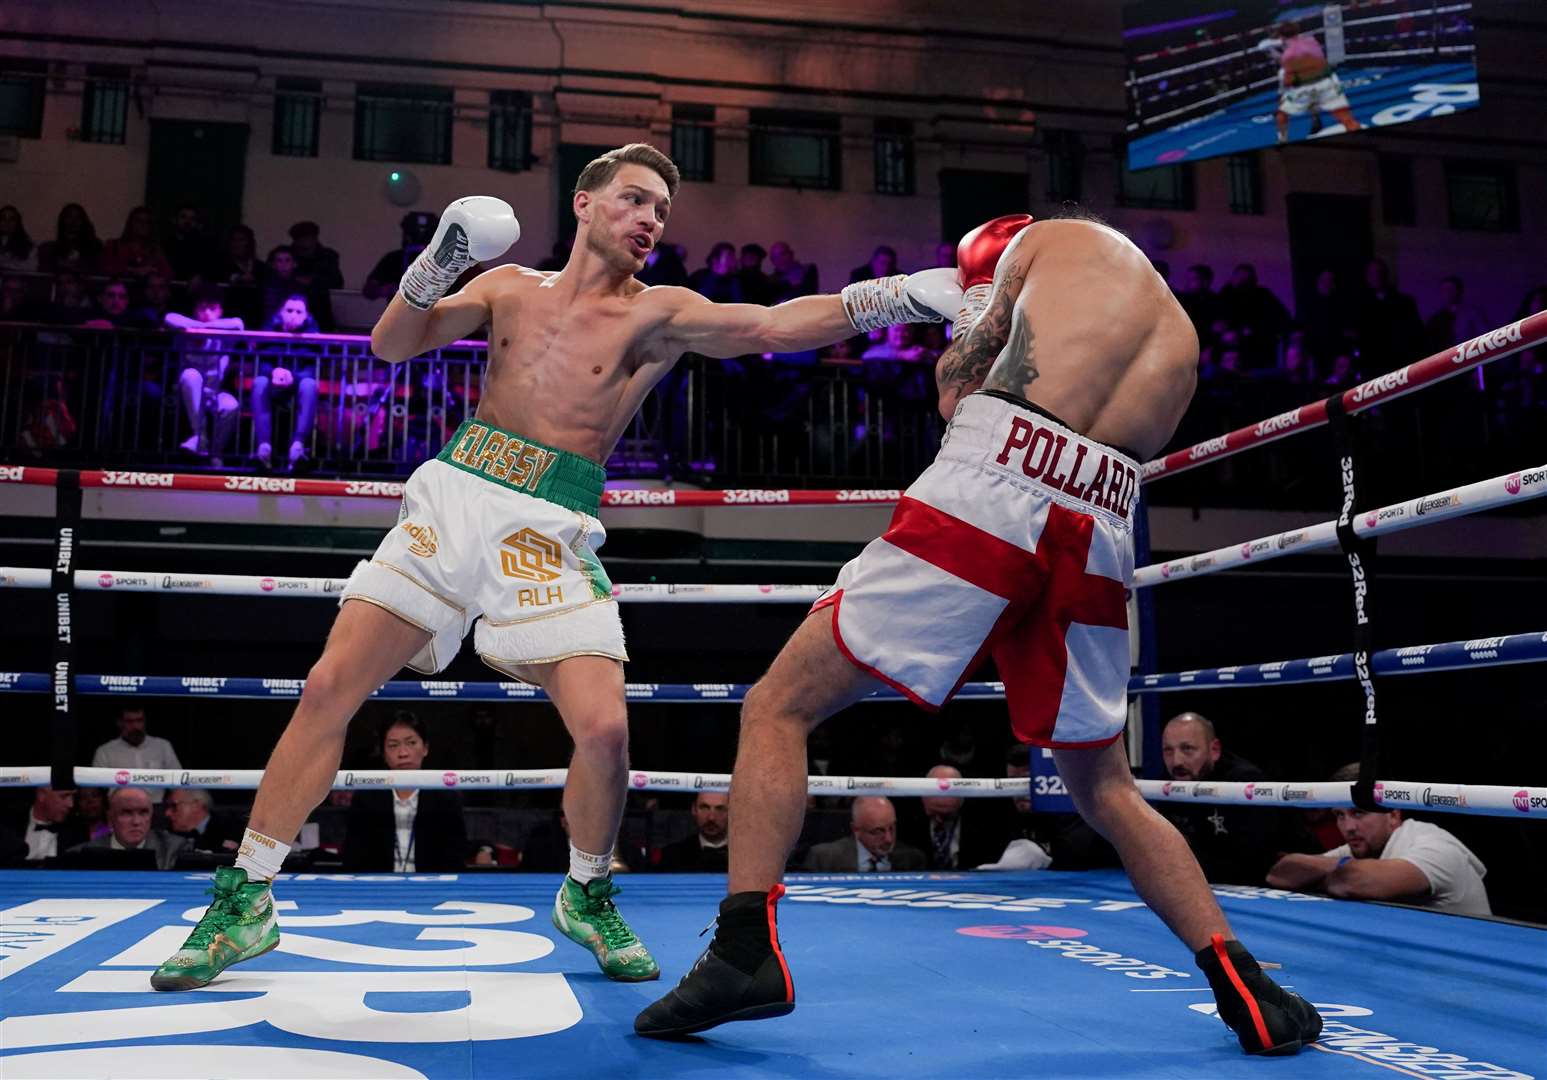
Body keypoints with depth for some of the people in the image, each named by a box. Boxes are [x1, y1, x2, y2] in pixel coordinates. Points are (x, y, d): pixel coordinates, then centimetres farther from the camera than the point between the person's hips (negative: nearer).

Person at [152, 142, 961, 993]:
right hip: (450, 501, 3)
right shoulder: (508, 288, 11)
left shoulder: (657, 315, 2)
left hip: (549, 536, -2)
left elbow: (773, 326, -12)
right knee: (327, 691, -3)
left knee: (604, 729, -15)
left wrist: (891, 297, -23)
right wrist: (434, 266, -9)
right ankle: (246, 899, 13)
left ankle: (587, 897, 15)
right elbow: (391, 346, 7)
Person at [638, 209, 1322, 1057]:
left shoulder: (1054, 237, 19)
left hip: (989, 496, -5)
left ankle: (745, 948, -9)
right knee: (1105, 789, 22)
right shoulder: (1180, 336, 32)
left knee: (778, 707, 2)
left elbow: (953, 392, 14)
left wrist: (979, 315, 34)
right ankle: (1245, 987, 18)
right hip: (1098, 536, 6)